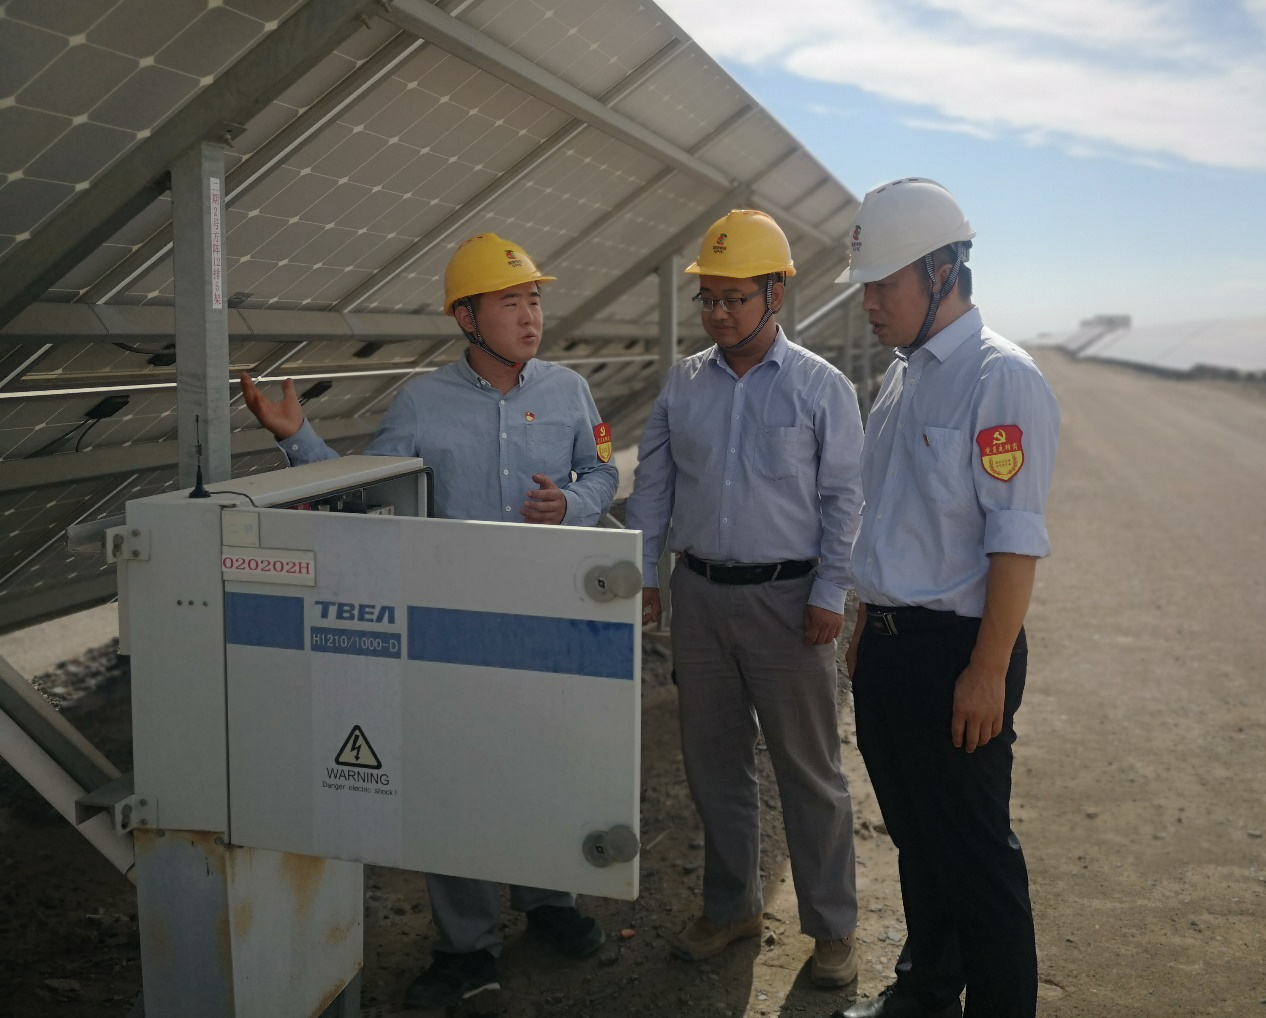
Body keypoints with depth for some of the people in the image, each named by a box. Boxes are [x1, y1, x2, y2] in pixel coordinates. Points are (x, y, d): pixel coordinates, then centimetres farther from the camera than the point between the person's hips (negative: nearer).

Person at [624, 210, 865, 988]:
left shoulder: (822, 387, -5)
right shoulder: (683, 383, 7)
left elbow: (844, 500, -5)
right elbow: (653, 485, 11)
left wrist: (829, 595, -11)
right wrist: (643, 574, 6)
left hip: (786, 597, -4)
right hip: (699, 595, 4)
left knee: (809, 769, 5)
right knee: (715, 762, 14)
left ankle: (834, 924, 21)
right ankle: (732, 906, 32)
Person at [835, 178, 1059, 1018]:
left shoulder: (1000, 377, -15)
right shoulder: (905, 375, 10)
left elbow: (1016, 540, -19)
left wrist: (989, 671, -19)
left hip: (952, 652, -8)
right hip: (889, 644, 8)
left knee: (975, 853, 4)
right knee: (914, 833, 21)